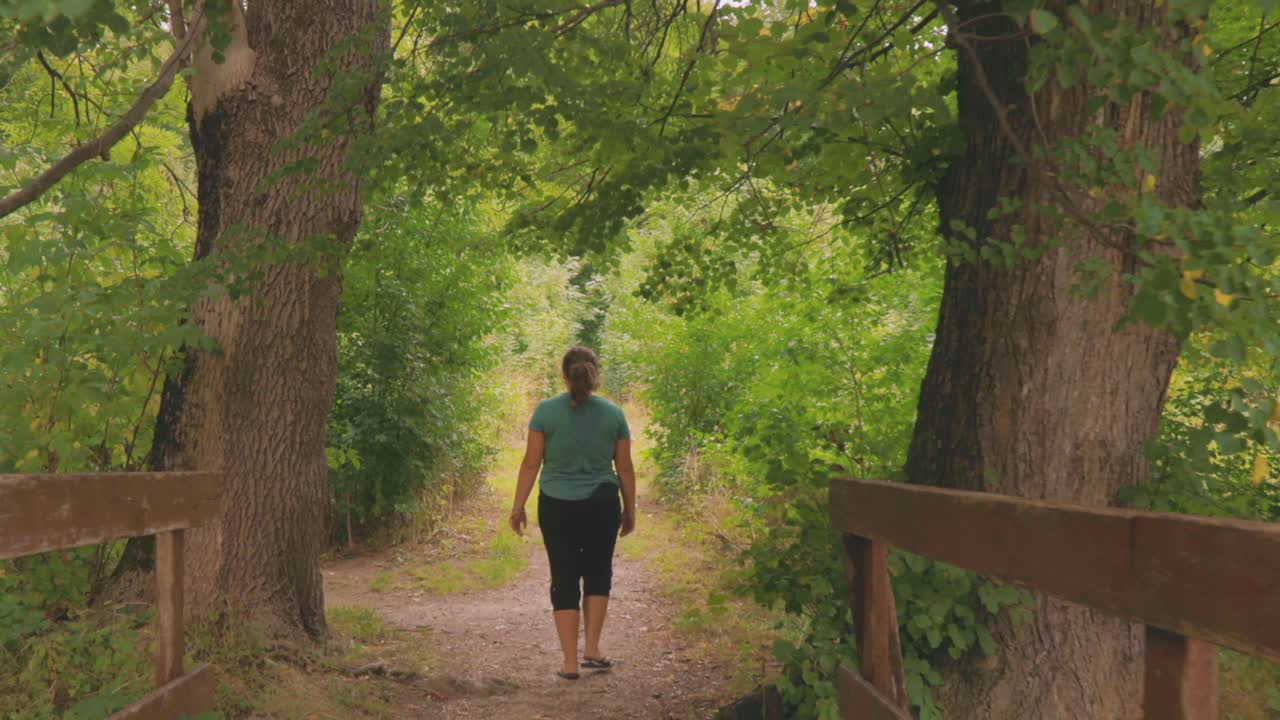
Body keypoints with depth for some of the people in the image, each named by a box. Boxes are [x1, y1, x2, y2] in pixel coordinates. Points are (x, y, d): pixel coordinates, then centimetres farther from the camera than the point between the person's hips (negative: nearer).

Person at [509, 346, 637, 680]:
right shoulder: (613, 414, -1)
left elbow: (531, 464, -5)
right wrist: (629, 511, 14)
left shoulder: (546, 411, -5)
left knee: (564, 579, 8)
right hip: (602, 505, 1)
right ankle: (592, 649, 14)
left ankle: (570, 662, 7)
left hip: (557, 506, -1)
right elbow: (625, 469, 3)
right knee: (598, 572, 19)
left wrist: (518, 506, 3)